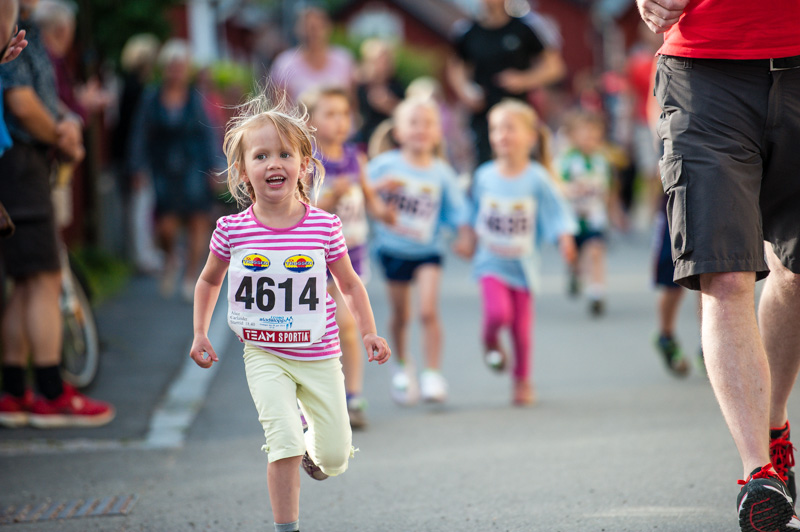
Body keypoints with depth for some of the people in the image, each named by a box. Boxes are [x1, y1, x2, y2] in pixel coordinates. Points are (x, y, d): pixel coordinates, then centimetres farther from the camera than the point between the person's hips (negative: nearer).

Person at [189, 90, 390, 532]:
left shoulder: (324, 226, -10)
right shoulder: (233, 230, -9)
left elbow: (349, 283, 5)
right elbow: (209, 281, 10)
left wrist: (369, 333, -3)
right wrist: (199, 334, 6)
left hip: (318, 354, 1)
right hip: (264, 355, -1)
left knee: (336, 458, 4)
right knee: (284, 445, -19)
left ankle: (312, 448, 40)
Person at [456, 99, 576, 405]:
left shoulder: (537, 179, -8)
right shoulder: (484, 176, -1)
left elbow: (557, 214, -7)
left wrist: (565, 241, -21)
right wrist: (469, 241, 13)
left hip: (522, 264, 0)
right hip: (491, 262, 0)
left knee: (521, 327, 6)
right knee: (498, 311, -22)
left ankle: (522, 381, 26)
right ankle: (490, 341, 13)